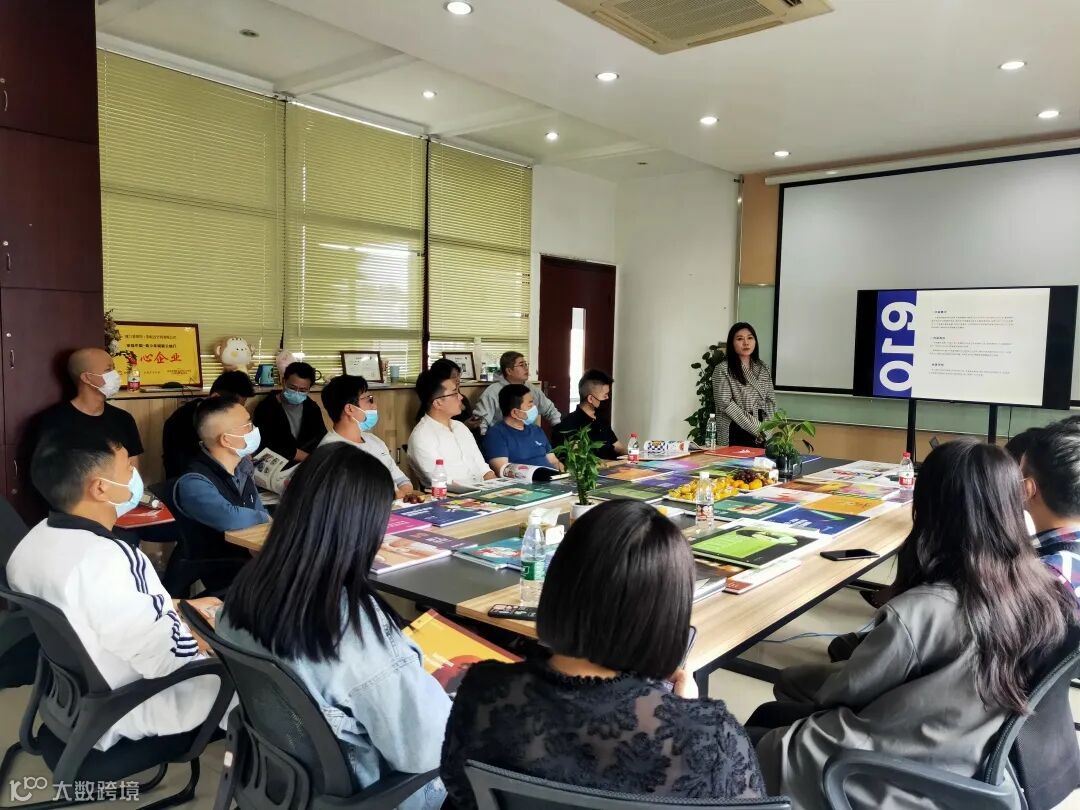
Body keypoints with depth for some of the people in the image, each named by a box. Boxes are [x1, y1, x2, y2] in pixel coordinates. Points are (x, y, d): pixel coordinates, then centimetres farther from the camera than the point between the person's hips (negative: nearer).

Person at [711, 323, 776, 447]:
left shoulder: (764, 369, 13)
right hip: (735, 434, -4)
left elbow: (770, 401, 12)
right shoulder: (723, 370, -5)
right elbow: (726, 404, -12)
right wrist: (755, 428, -13)